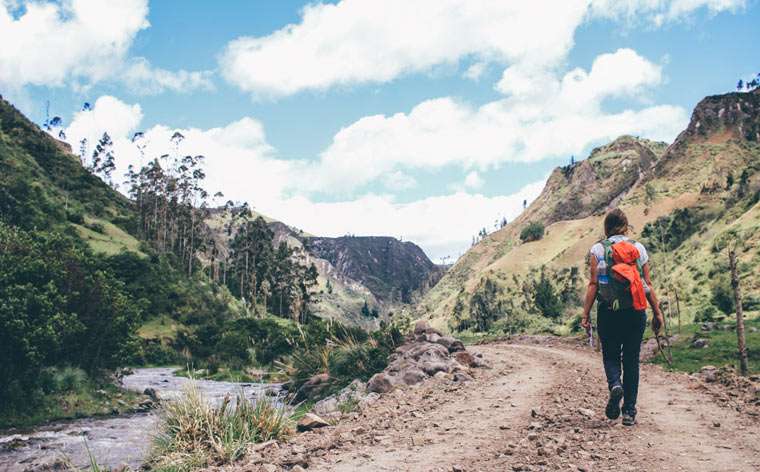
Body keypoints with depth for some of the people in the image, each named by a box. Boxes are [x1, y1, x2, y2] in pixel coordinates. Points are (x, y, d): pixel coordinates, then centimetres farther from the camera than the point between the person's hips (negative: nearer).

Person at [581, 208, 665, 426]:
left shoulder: (598, 249, -2)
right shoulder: (639, 248, 5)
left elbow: (593, 284, -7)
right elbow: (648, 284, 3)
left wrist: (585, 314, -4)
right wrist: (657, 312, 9)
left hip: (608, 311, -2)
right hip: (636, 312, 2)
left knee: (610, 354, 15)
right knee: (631, 360, 10)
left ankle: (614, 385, -14)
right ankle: (629, 412, 11)